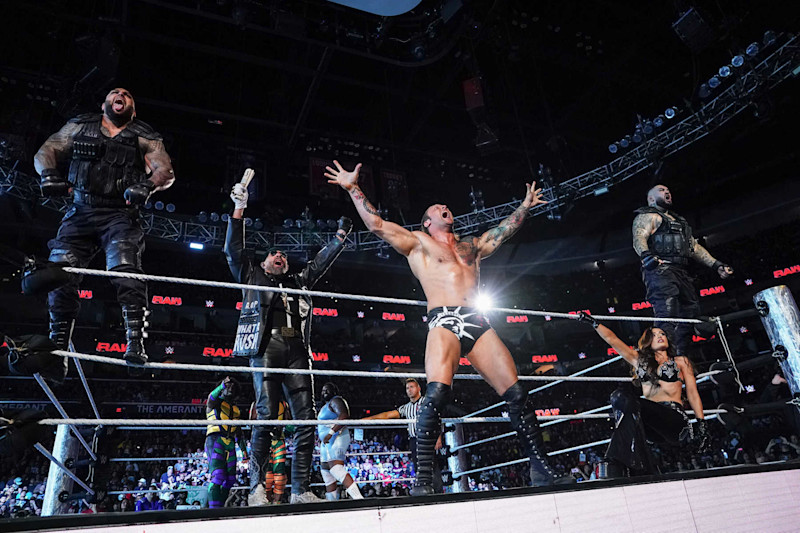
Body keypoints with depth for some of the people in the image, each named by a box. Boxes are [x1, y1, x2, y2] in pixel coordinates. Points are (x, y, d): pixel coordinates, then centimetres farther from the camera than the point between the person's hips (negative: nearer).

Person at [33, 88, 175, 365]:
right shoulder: (79, 126, 18)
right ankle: (57, 347, 7)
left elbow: (165, 170, 0)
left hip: (120, 215, -2)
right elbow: (46, 151, 15)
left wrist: (147, 185, -21)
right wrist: (49, 173, -7)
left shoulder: (144, 137, 12)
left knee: (125, 270, -24)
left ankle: (135, 343, -24)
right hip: (81, 213, 3)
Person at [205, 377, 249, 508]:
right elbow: (213, 396, -17)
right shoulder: (214, 403, 11)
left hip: (230, 445, 6)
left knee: (230, 479, 2)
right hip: (215, 441, -6)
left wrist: (244, 451, 20)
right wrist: (223, 385, -34)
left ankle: (220, 505, 9)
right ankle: (214, 507, -23)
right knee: (218, 475, -20)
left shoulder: (236, 410, 26)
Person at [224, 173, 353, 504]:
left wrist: (341, 235, 25)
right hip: (266, 346, -4)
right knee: (266, 415, -14)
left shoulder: (299, 282, 33)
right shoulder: (252, 276, 23)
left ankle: (300, 490, -3)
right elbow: (234, 250, 13)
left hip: (297, 349, 4)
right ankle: (257, 489, -7)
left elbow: (321, 262, 33)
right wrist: (239, 210, 5)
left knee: (306, 418, -6)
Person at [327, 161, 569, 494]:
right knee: (436, 394, -24)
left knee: (517, 394, -2)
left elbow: (505, 230, 40)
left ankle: (540, 469, 11)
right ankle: (424, 479, -18)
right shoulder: (417, 242, 17)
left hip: (479, 325, 5)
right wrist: (353, 189, 9)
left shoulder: (472, 246, 30)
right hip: (443, 323, -4)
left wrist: (525, 206, 45)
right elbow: (377, 225, 10)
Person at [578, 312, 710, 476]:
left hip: (674, 418, -2)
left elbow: (692, 392, 12)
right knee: (621, 393, -31)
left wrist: (701, 423, 2)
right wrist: (593, 322, 16)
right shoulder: (640, 360, 26)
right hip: (650, 424, 3)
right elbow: (611, 339, 22)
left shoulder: (681, 361, 21)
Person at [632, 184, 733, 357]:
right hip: (660, 269, -8)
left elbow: (695, 247, 31)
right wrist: (646, 255, -32)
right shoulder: (647, 216, 9)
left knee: (691, 313, 0)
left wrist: (716, 265, 19)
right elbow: (639, 239, -10)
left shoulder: (678, 220, 35)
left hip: (682, 272, 9)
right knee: (667, 316, -23)